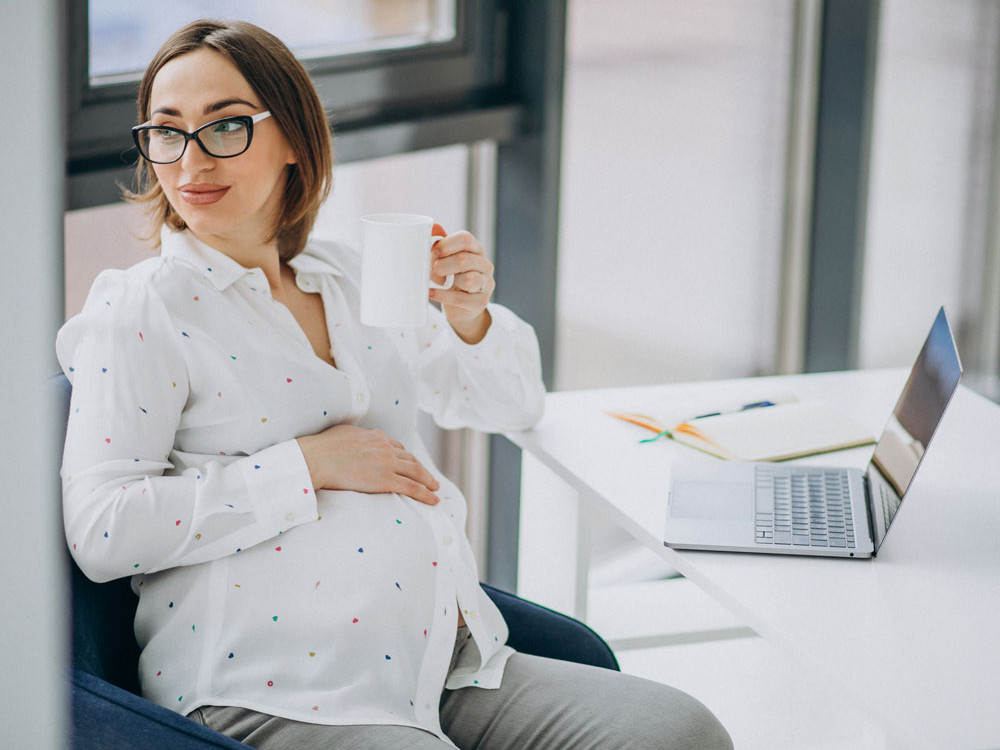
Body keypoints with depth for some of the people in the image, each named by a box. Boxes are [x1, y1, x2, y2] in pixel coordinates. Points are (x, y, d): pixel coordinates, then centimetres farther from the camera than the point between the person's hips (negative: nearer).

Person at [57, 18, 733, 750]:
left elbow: (514, 403, 29)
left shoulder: (348, 279, 20)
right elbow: (99, 530, -11)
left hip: (449, 665, 7)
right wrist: (306, 465, -11)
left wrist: (472, 319, 5)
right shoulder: (139, 312, 1)